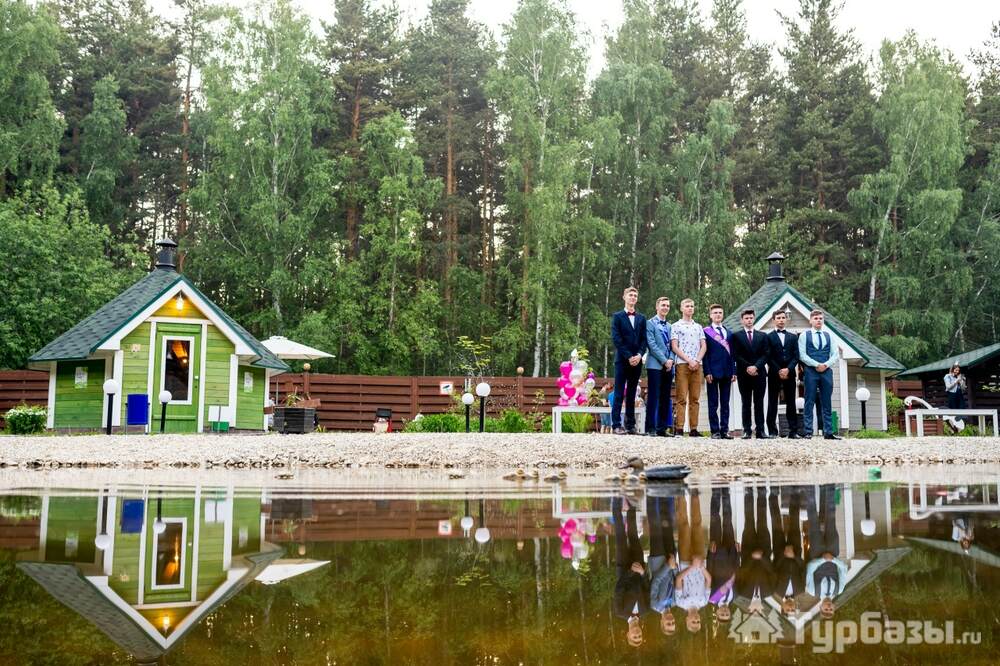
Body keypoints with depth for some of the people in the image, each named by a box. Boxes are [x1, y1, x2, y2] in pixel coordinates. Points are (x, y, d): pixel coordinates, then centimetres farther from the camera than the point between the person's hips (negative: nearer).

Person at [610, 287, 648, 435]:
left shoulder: (641, 318, 15)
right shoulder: (617, 316, 3)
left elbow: (644, 339, 9)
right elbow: (616, 339, -6)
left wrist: (639, 355, -8)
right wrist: (628, 356, -13)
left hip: (636, 360, 4)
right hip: (622, 360, -4)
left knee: (631, 395, 6)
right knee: (619, 394, -4)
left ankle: (630, 425, 8)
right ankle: (616, 425, -5)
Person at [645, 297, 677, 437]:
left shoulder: (670, 326, 20)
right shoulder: (650, 323, 1)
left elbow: (672, 346, 15)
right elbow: (652, 344, -8)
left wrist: (671, 359, -4)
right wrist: (664, 360, -12)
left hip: (668, 366, 6)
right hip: (655, 365, -6)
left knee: (665, 398, 4)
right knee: (653, 397, -7)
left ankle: (662, 428, 7)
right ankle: (650, 428, -5)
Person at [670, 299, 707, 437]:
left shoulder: (698, 327, 18)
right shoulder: (676, 326, 6)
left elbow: (703, 346, 11)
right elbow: (674, 347, -2)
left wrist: (697, 360, -6)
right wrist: (689, 360, -11)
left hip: (697, 365, 4)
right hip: (682, 364, -4)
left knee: (695, 398, 2)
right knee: (682, 398, -7)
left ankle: (694, 428, 3)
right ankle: (679, 428, -7)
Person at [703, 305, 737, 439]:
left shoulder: (729, 333, 16)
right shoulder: (705, 332, 0)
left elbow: (732, 353, 15)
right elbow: (704, 353, -5)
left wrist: (733, 371, 6)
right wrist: (707, 372, -12)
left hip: (726, 372, 5)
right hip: (713, 371, -5)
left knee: (725, 403, 6)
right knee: (713, 403, -1)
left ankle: (724, 430, 9)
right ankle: (715, 431, 1)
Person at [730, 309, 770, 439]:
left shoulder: (763, 335, 13)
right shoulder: (736, 336, 8)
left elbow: (765, 355, 5)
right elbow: (736, 355, -1)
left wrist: (756, 367, -10)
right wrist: (747, 367, -11)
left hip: (759, 373, 1)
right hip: (743, 374, -1)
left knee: (759, 403, 1)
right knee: (746, 403, 0)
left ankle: (760, 430, 0)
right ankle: (747, 430, 0)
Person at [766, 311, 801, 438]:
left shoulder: (793, 337, 15)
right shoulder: (768, 337, 5)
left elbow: (796, 356, 7)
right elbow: (768, 357, -2)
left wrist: (788, 369, -9)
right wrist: (779, 371, -10)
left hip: (789, 374, 3)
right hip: (774, 374, -2)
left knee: (791, 403, 3)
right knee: (772, 403, -1)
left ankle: (793, 431, 3)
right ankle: (772, 431, 0)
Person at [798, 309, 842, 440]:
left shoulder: (829, 336, 13)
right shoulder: (804, 336, 5)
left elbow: (836, 355, 8)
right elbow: (802, 355, -4)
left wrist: (826, 365, -9)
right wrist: (816, 365, -13)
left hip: (827, 371, 3)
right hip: (811, 371, -3)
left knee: (827, 403, 4)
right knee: (809, 402, -2)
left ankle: (828, 432, 6)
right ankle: (808, 432, -2)